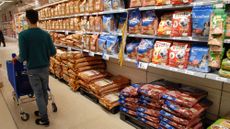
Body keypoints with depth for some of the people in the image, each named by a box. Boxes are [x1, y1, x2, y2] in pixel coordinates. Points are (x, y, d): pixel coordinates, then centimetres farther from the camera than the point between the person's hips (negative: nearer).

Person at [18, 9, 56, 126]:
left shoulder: (23, 35, -16)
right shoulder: (46, 34, -4)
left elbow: (23, 57, -17)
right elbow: (53, 52, -3)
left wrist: (18, 58, 6)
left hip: (33, 69, -4)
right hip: (45, 67, 4)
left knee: (39, 94, 7)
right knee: (44, 91, 18)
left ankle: (44, 119, 17)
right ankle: (42, 111, 36)